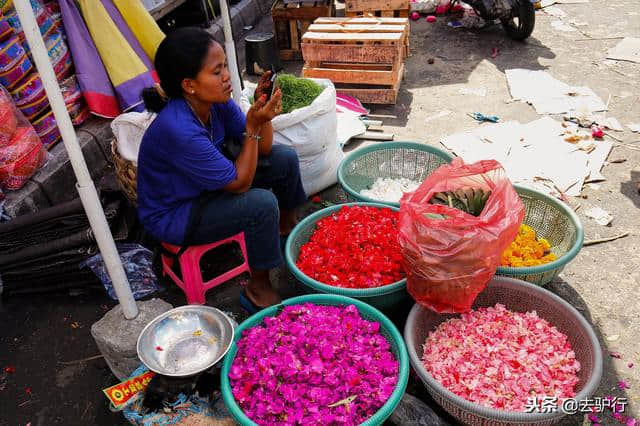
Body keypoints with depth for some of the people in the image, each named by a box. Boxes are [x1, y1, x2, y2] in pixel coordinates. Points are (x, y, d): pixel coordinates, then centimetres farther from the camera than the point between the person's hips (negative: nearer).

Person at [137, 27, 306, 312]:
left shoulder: (216, 101, -13)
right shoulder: (178, 130, -36)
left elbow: (263, 148, -5)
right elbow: (240, 183, -28)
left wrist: (262, 112, -21)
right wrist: (253, 125, -30)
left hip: (209, 185, 8)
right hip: (172, 216, -8)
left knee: (285, 159, 1)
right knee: (262, 203, -29)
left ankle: (287, 229, 26)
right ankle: (258, 290, -7)